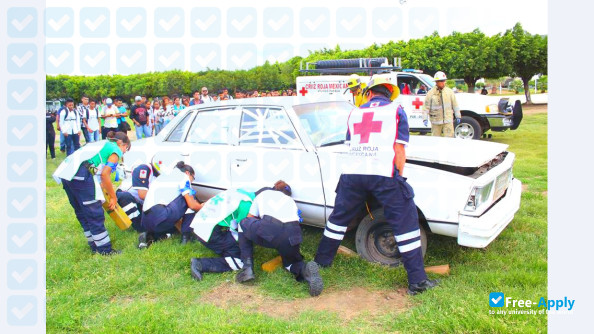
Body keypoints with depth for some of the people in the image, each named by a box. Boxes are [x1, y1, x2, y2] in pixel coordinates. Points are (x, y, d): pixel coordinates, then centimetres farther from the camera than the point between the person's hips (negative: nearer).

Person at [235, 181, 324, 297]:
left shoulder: (262, 193, 33)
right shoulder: (290, 200, 38)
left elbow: (250, 218, 35)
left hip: (269, 229, -3)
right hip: (292, 234, 3)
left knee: (243, 224, 29)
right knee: (290, 262, 33)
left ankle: (247, 267, 15)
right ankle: (305, 270, -5)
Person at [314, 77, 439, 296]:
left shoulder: (355, 113, 20)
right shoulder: (396, 111, 9)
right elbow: (399, 150, 1)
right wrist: (399, 177, 8)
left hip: (352, 174, 4)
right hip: (384, 175, -4)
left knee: (339, 218, 21)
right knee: (405, 224, 4)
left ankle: (321, 261, 34)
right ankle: (417, 280, 5)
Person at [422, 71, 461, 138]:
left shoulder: (449, 91, 5)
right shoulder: (431, 93, -4)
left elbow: (455, 105, 11)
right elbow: (426, 107, -4)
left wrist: (458, 116, 11)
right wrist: (425, 119, -12)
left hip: (448, 120, 1)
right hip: (436, 121, -1)